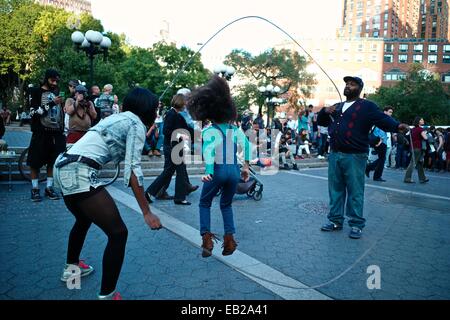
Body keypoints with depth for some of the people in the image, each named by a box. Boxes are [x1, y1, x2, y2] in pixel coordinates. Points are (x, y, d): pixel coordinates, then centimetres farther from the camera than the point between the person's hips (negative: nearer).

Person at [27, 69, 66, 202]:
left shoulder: (57, 92, 14)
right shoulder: (36, 91, -1)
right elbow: (33, 112, -13)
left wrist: (63, 130, 16)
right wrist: (51, 103, -21)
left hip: (56, 132, 4)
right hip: (41, 132, -4)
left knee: (53, 161, 7)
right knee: (36, 162, 1)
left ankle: (49, 187, 16)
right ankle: (35, 189, 11)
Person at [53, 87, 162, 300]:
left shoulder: (118, 117, 21)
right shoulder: (136, 124, -5)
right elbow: (132, 169, -14)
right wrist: (147, 212, -14)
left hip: (63, 168, 10)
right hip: (79, 174, -10)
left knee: (84, 219, 33)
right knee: (118, 233, -3)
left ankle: (71, 267, 53)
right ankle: (107, 295, 5)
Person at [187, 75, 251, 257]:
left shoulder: (209, 131, -3)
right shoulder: (235, 129, 10)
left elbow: (208, 151, -20)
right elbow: (246, 144, -5)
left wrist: (208, 172, -31)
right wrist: (246, 166, -3)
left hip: (217, 171, -4)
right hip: (234, 171, 4)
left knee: (204, 204, 17)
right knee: (226, 205, 23)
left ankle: (207, 238, 6)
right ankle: (229, 239, 14)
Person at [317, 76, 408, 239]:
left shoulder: (367, 106, 1)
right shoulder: (336, 107, 21)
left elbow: (383, 119, -10)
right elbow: (321, 121, 26)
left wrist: (397, 126, -30)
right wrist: (324, 111, 4)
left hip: (354, 157, -6)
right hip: (334, 155, 6)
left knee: (355, 192, -2)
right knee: (335, 190, 11)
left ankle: (356, 224, 8)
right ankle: (335, 220, 21)